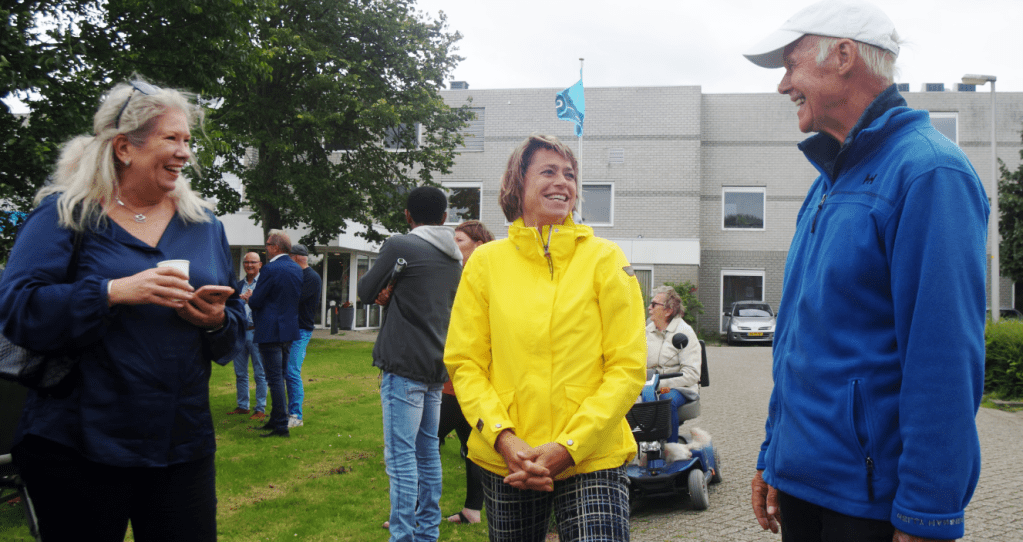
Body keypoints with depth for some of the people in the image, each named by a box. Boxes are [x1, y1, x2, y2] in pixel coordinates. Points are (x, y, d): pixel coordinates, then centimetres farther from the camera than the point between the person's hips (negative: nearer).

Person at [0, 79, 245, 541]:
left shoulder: (204, 224, 10)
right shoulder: (65, 213, -2)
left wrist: (217, 322, -11)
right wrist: (115, 292, -23)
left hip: (183, 446, 4)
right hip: (77, 448, -4)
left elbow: (236, 329, 12)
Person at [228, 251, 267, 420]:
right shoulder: (238, 285, 16)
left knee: (260, 374, -2)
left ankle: (261, 409, 4)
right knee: (240, 373, 11)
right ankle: (242, 406, 22)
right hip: (239, 332, 6)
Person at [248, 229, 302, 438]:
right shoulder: (297, 269, 8)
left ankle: (281, 427, -3)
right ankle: (275, 420, 26)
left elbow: (256, 301, -15)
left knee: (275, 378, -4)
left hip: (270, 331, -8)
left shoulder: (270, 269, -16)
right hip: (289, 329, 8)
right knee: (280, 376, 17)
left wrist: (249, 298, 9)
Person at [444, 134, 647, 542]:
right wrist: (502, 437, -11)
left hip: (592, 459, -1)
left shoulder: (604, 259, 1)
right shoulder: (486, 261, 5)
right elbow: (464, 362, 4)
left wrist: (569, 446, -11)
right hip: (506, 462, 2)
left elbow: (628, 367, -3)